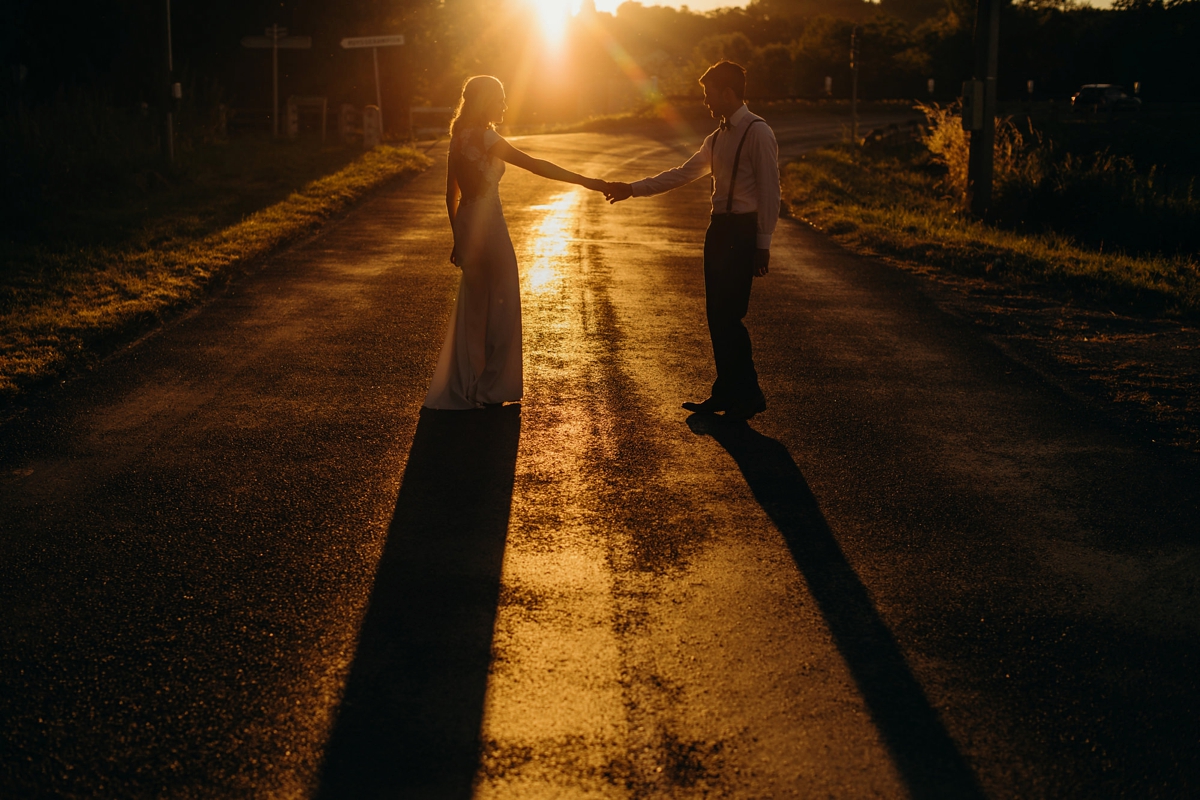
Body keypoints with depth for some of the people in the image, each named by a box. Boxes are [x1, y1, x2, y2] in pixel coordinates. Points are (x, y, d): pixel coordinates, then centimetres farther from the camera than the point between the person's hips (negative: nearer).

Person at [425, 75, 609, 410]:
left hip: (466, 224, 9)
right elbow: (534, 165, -23)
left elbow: (451, 194, 14)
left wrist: (459, 239, 21)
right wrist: (584, 181, -21)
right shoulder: (484, 137, -18)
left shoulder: (459, 137, 8)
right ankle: (487, 389, 13)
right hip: (488, 224, -9)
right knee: (498, 307, 5)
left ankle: (463, 388, 25)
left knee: (473, 308, 18)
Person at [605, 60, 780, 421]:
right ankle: (727, 392, 20)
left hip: (743, 231, -9)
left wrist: (762, 244, -16)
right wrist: (632, 189, 16)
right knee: (716, 315, 10)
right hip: (719, 228, 9)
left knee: (729, 316, -8)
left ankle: (748, 396, 5)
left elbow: (769, 191, -14)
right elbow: (682, 174, 20)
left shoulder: (758, 133, -11)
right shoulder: (717, 138, 17)